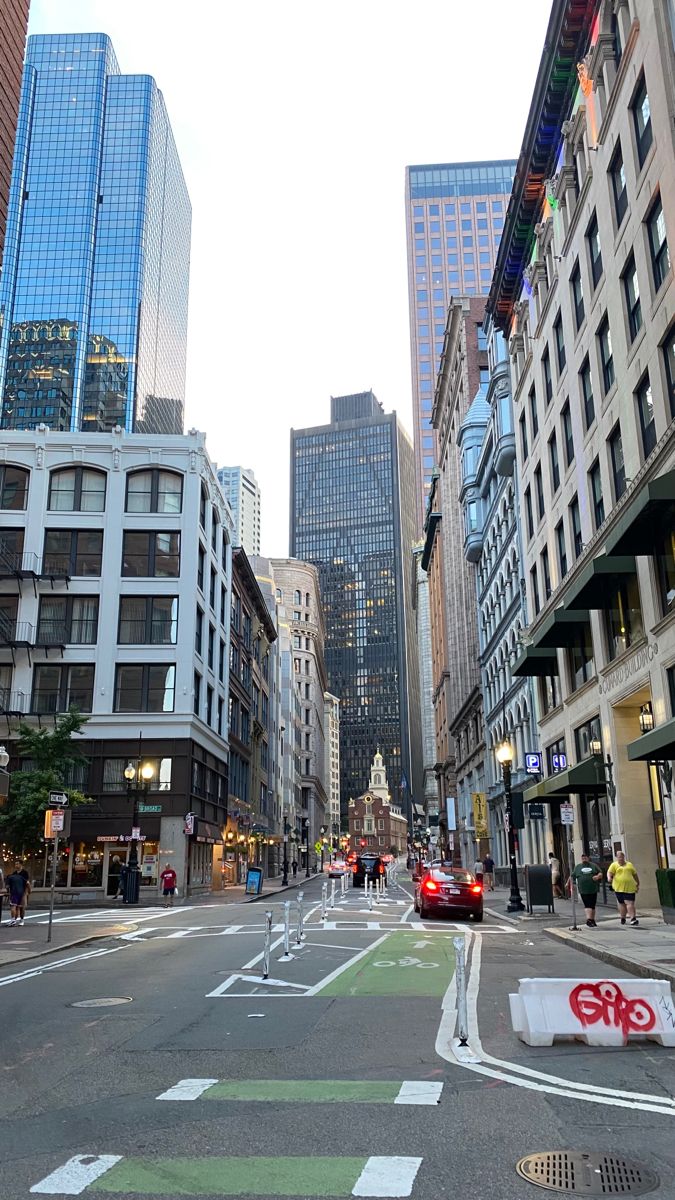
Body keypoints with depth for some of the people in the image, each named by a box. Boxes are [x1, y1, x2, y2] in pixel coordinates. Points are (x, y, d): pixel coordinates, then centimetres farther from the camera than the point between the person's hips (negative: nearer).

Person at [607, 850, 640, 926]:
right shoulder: (614, 865, 7)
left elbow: (635, 875, 21)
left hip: (629, 887, 1)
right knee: (621, 903, 6)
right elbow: (609, 872, -5)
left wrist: (638, 884, 19)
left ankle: (632, 918, -15)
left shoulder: (629, 864, 16)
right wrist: (609, 877, -26)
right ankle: (622, 918, 20)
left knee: (630, 903, -10)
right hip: (619, 888, -1)